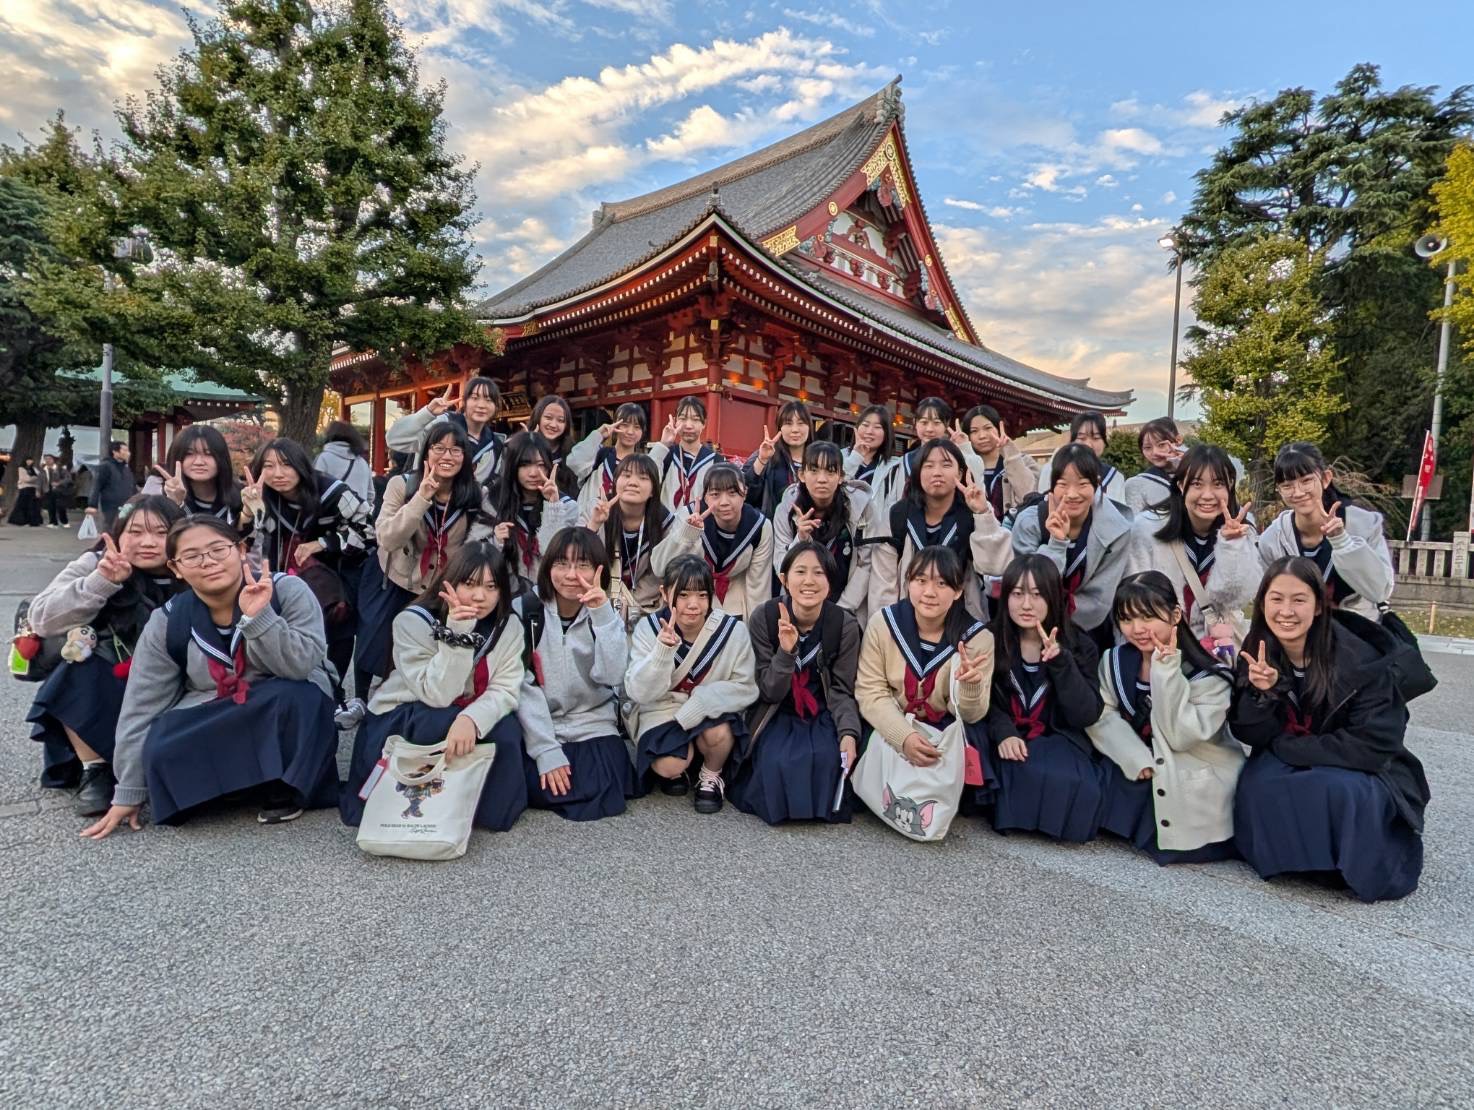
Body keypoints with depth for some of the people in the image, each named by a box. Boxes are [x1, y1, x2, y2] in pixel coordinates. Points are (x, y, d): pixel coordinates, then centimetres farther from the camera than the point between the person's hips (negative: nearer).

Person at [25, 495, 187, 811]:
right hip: (99, 690, 1)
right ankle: (95, 770, -17)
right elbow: (40, 620, -21)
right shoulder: (94, 564, -10)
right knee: (78, 672, -29)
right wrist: (100, 582, -33)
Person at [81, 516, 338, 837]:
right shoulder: (167, 622, -8)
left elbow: (302, 665, -26)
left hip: (287, 717, -2)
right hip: (211, 723, 2)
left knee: (295, 696, -35)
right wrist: (128, 794, -3)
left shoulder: (287, 590, -16)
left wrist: (258, 616, -37)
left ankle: (283, 785, -10)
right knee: (162, 753, -28)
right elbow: (141, 708, -5)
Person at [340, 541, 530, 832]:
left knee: (506, 731, -27)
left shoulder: (509, 625, -10)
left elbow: (504, 690, -19)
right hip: (398, 722, -2)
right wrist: (457, 634, -38)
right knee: (442, 724, -33)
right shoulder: (413, 621, -20)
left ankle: (491, 810, -4)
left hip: (463, 720, 3)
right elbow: (437, 696, -28)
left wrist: (471, 719, -40)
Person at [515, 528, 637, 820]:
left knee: (601, 788, -24)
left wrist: (602, 616, -25)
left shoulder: (606, 615, -1)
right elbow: (523, 685, -11)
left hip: (593, 726, 0)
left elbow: (612, 677, -18)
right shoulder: (525, 609, -7)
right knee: (544, 788, -26)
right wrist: (546, 750, -18)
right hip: (538, 726, 0)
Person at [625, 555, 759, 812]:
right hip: (663, 713, 0)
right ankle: (676, 769, 12)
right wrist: (662, 651, -35)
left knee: (718, 733, -32)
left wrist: (699, 702, -26)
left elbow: (745, 688, -11)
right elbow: (639, 693, -17)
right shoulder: (648, 628, -12)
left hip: (712, 714, 0)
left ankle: (711, 776, 3)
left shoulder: (733, 630, -15)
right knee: (668, 766, -26)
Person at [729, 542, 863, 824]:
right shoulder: (763, 618, -16)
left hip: (822, 715, 1)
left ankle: (822, 806, 6)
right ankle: (780, 805, 5)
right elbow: (769, 693, -14)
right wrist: (785, 651, -33)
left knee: (826, 759, -28)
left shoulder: (845, 625, -13)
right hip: (777, 715, -1)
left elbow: (841, 691, -7)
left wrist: (848, 733, -27)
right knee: (778, 762, -29)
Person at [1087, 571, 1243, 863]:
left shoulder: (1209, 673, -15)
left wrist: (1167, 670, -28)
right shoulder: (1114, 660, -2)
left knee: (1179, 847, -16)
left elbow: (1180, 736, -22)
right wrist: (1137, 759, -22)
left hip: (1200, 781, -4)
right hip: (1147, 774, 5)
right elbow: (1102, 717, -9)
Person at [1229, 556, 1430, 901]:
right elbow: (1249, 734, -10)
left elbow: (1373, 746, -22)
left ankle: (1355, 865, -5)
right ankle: (1292, 857, 1)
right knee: (1257, 786, -28)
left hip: (1361, 770, -3)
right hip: (1287, 765, 3)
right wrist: (1262, 693, -30)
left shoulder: (1359, 660, -24)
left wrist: (1287, 747, -20)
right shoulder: (1257, 653, -12)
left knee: (1339, 790, -35)